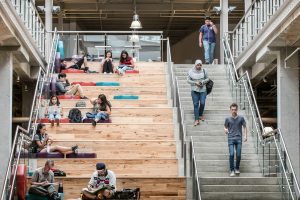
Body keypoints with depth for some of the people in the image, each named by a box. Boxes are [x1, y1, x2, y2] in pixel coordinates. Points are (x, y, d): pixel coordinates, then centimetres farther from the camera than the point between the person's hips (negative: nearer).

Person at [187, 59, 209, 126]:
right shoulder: (191, 71, -3)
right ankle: (196, 119, -4)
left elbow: (207, 79, 8)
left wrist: (202, 82, -11)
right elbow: (188, 80, 1)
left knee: (202, 103, -5)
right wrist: (195, 83, -13)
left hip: (203, 90, 1)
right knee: (195, 104, -4)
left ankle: (200, 114, 25)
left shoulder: (204, 71, 0)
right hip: (194, 90, -1)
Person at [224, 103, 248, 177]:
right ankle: (232, 170, -4)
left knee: (238, 155, -3)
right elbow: (225, 127, 14)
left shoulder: (241, 118, 5)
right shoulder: (228, 119, 6)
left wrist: (245, 136, -1)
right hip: (231, 138, 0)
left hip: (239, 138, 1)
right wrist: (225, 130, -9)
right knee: (231, 154, -11)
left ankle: (237, 168, 18)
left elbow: (244, 127, 10)